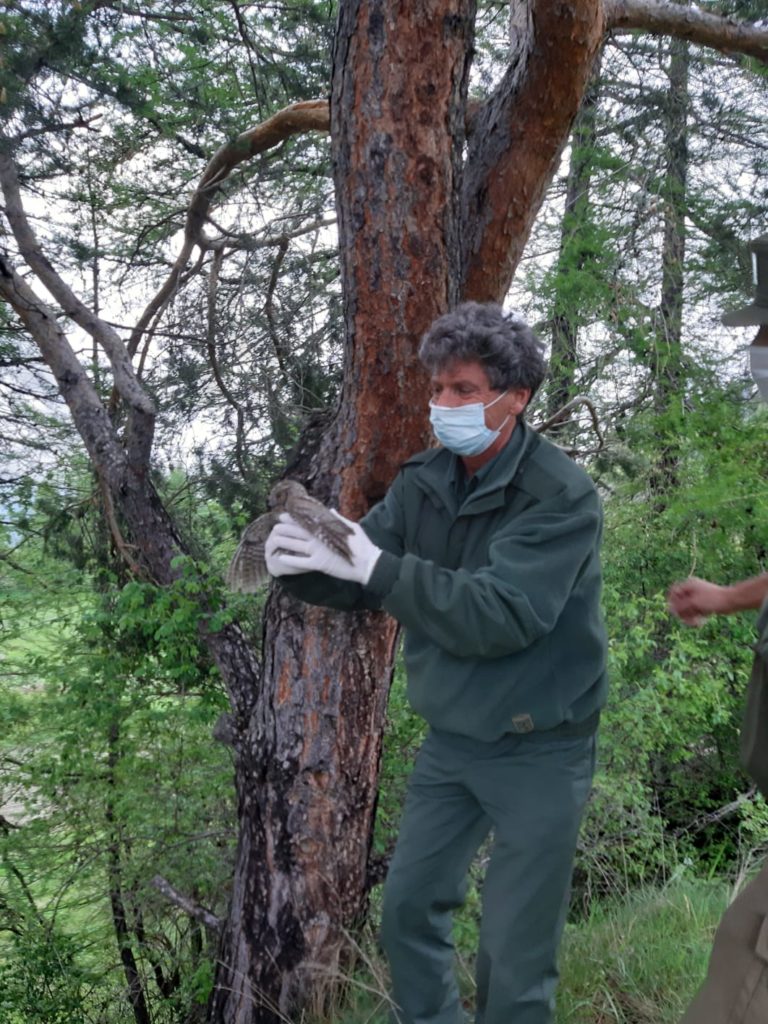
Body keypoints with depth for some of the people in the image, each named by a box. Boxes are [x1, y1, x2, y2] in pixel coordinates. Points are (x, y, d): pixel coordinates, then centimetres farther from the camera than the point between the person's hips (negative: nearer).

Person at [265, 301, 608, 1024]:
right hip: (451, 741, 6)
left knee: (514, 962, 5)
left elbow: (502, 615, -31)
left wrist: (378, 566, -36)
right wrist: (300, 565, -21)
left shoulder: (562, 496, -21)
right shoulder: (424, 481, -1)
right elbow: (358, 579, 1)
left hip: (539, 752, -6)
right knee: (407, 909, 17)